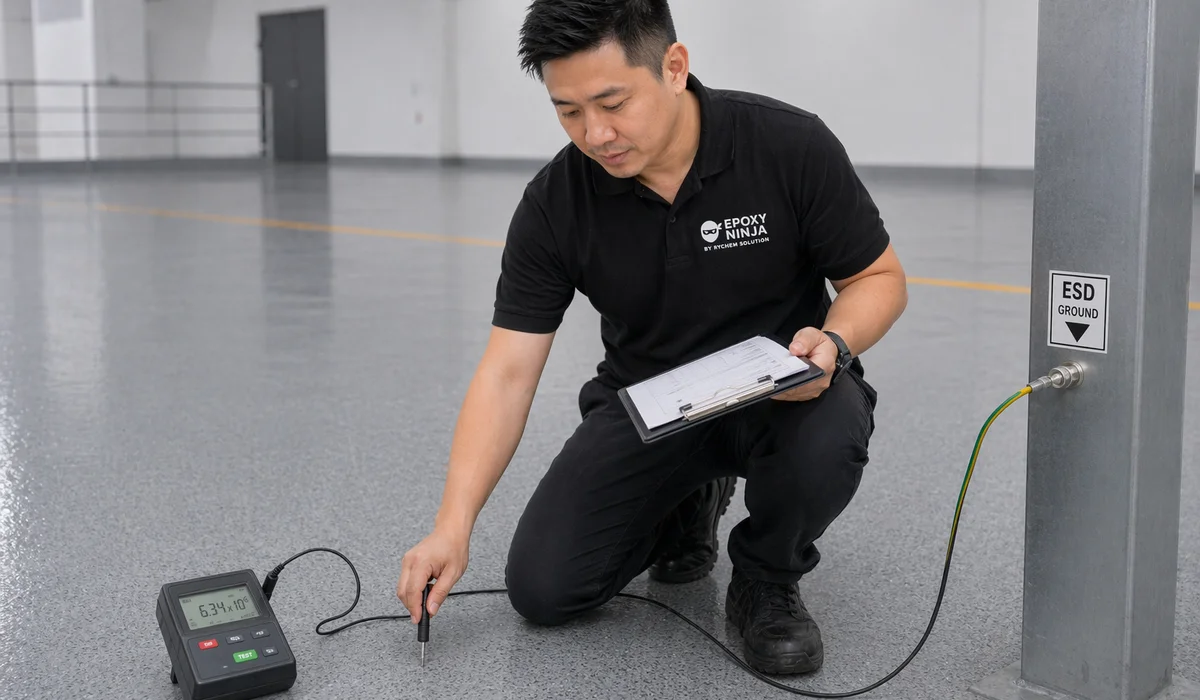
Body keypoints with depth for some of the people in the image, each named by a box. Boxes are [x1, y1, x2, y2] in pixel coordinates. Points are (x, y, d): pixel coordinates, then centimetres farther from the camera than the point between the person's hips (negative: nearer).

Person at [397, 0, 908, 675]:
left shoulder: (792, 146, -20)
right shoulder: (555, 202, -15)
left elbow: (880, 279, -8)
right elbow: (508, 371, -14)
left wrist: (832, 344, -31)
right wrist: (453, 526, -22)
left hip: (782, 389, -2)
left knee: (825, 441, -37)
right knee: (542, 588, -11)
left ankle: (766, 581, -3)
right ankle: (688, 502, 19)